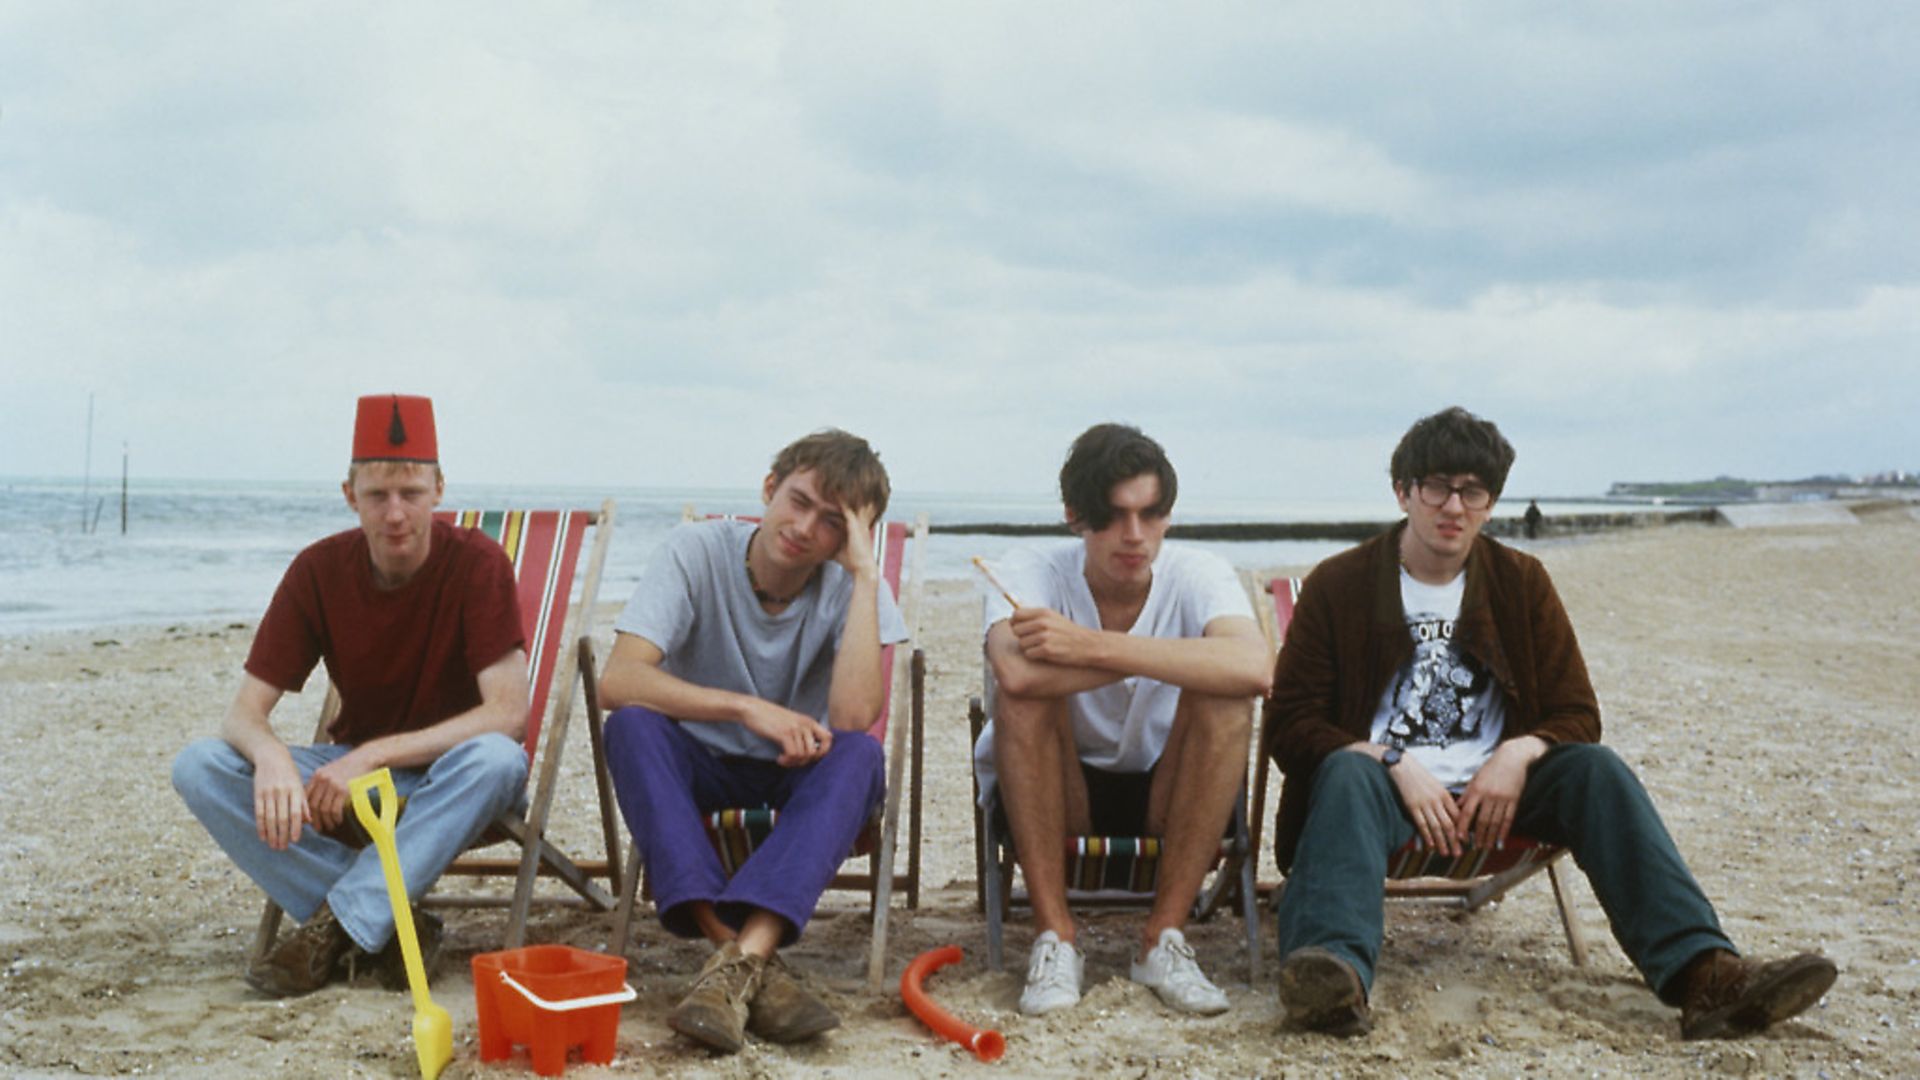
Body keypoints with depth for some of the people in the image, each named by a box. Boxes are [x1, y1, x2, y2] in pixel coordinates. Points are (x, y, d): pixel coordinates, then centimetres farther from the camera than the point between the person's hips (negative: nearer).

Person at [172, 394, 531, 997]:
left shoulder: (477, 564, -15)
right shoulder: (319, 571, -5)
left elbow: (508, 713, -23)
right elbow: (244, 713, -7)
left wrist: (373, 754, -28)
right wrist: (269, 756, -32)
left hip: (446, 779, -3)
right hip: (351, 772, 4)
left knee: (497, 759, -38)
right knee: (198, 767, -19)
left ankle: (335, 925, -27)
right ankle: (388, 925, -23)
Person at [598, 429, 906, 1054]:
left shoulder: (853, 589, -12)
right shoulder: (697, 552, -14)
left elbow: (853, 719, -29)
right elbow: (617, 681, -26)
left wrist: (866, 577, -27)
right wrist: (748, 708, -35)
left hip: (803, 777, 0)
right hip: (701, 766, 0)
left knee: (860, 754, -32)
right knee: (632, 725, -32)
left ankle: (739, 964, -46)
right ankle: (749, 959, -43)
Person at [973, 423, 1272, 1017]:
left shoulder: (1198, 576, -12)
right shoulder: (1031, 572, -14)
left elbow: (1253, 668, -36)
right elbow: (1016, 673, -38)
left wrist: (1091, 646, -37)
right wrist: (1167, 659, -28)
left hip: (1168, 798, 1)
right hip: (1054, 796, 0)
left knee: (1224, 696, -27)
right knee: (1027, 691, -29)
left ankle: (1164, 936, -19)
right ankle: (1054, 936, -21)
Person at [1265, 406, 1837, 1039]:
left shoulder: (1522, 582, 10)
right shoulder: (1337, 586, 1)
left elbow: (1577, 715, 10)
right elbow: (1289, 723, -3)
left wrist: (1519, 754, -13)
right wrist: (1393, 767, -18)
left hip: (1494, 790, 3)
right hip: (1389, 791, -3)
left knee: (1595, 768, -24)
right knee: (1346, 774, -36)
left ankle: (1701, 974, -37)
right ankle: (1333, 970, -62)